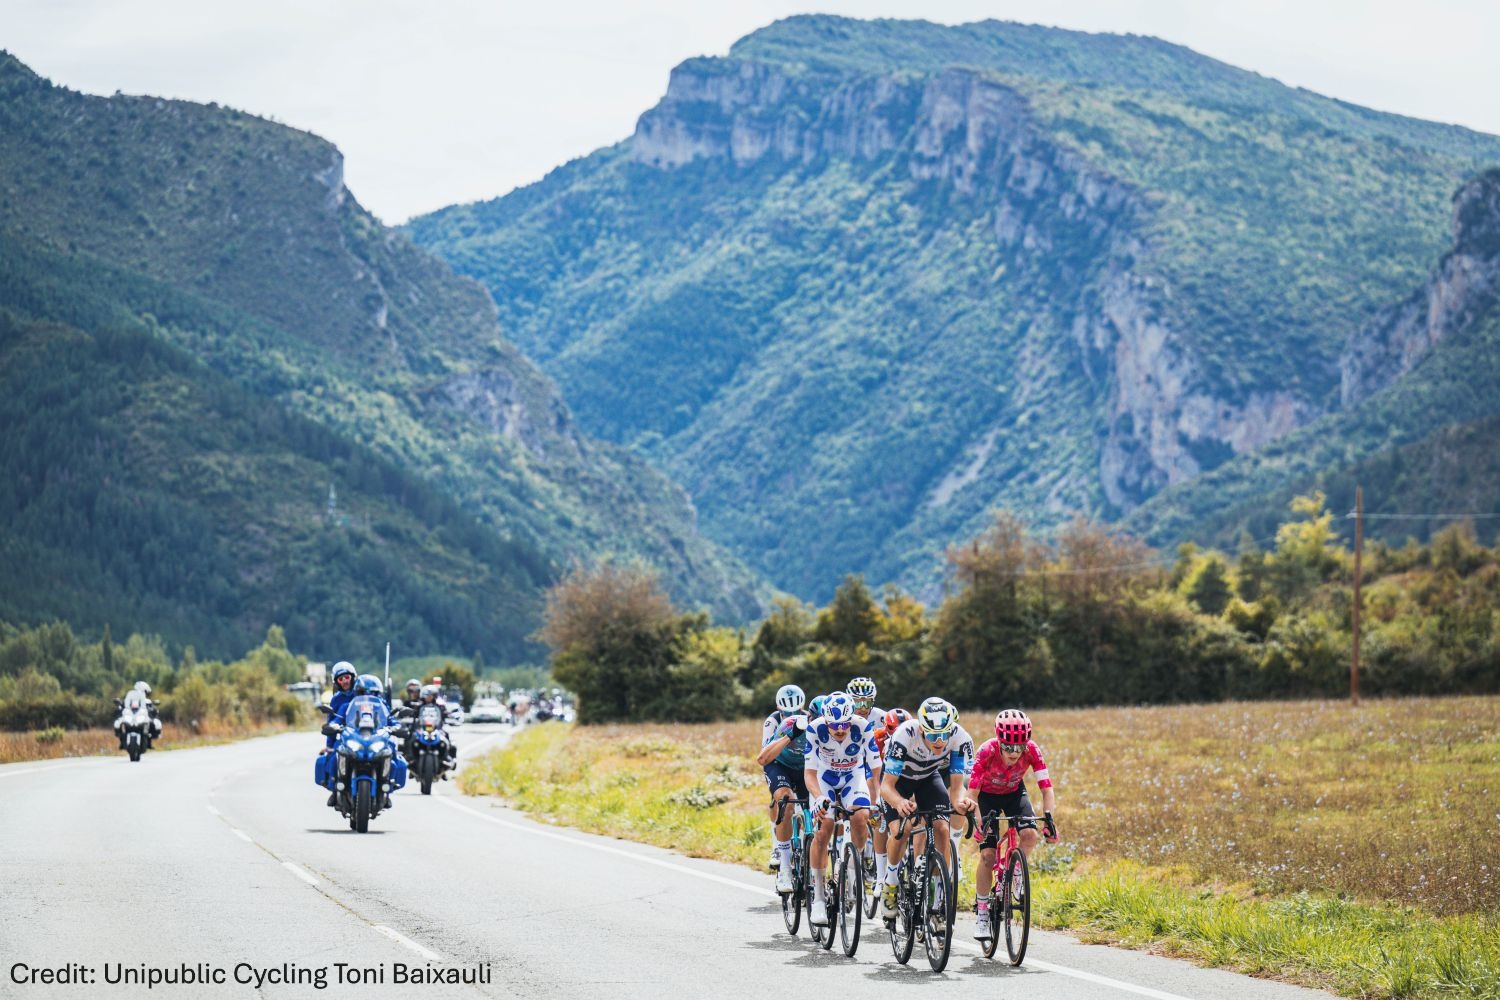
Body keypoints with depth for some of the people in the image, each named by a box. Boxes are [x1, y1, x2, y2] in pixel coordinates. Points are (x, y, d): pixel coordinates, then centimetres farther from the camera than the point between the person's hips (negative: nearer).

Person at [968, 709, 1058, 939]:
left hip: (1014, 793, 2)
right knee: (987, 854, -12)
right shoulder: (988, 751, -35)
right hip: (987, 795, -2)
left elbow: (1046, 788, -29)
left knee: (1030, 835, -25)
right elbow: (972, 792, -35)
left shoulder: (1032, 750, -29)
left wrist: (1049, 816, -45)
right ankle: (981, 914, 1)